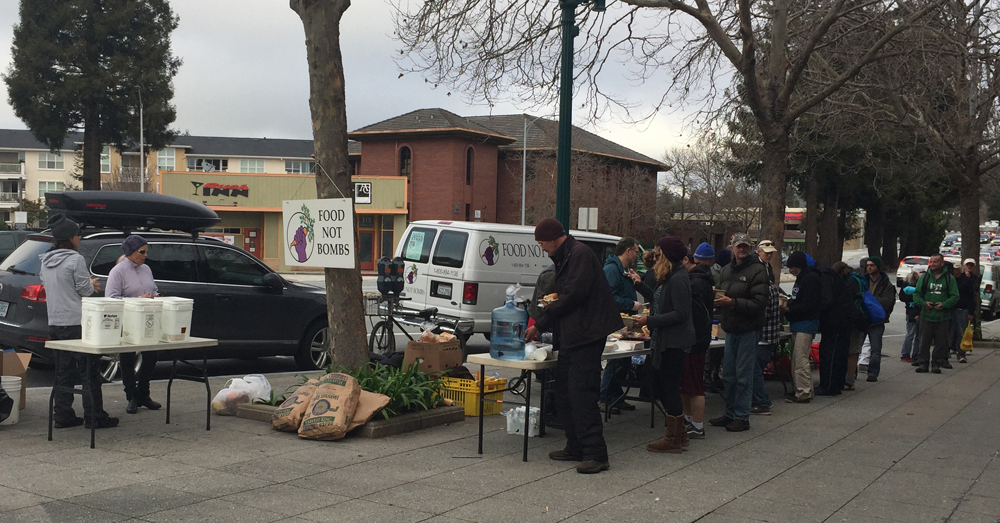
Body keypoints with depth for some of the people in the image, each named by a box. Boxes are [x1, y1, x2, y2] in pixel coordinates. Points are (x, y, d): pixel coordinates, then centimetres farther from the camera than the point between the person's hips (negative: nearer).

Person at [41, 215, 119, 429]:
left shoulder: (46, 261, 12)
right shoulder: (75, 259, -13)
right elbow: (85, 289, -12)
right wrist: (92, 284, 11)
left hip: (55, 322, 8)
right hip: (75, 322, -8)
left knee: (63, 371, 12)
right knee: (89, 371, -1)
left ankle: (62, 416, 12)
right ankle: (94, 416, 1)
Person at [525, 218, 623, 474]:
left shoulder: (580, 254, -11)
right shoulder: (564, 258, 20)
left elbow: (574, 294, -18)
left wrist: (539, 325, -12)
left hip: (586, 335, -11)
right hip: (571, 336, 11)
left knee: (581, 393, -13)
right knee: (564, 392, 12)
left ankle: (595, 454, -12)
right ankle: (576, 448, 19)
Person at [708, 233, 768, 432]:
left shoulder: (757, 270, -11)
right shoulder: (727, 270, 13)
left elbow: (759, 303, -19)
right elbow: (721, 292, 22)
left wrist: (732, 302, -24)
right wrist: (718, 299, -1)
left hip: (748, 329, -7)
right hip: (730, 329, 7)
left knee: (743, 375, -2)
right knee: (728, 374, 13)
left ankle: (742, 417, 7)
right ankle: (730, 413, 24)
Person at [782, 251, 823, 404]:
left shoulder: (811, 278, -14)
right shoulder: (802, 277, 19)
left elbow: (808, 305, -20)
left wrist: (789, 309, -17)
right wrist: (787, 303, 5)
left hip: (806, 324, -11)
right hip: (798, 324, 11)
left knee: (800, 360, -10)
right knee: (796, 359, 12)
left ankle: (803, 393, -6)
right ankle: (803, 390, 18)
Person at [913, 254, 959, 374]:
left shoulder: (949, 278, 3)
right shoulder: (924, 277, 7)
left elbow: (955, 296, 3)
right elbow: (916, 294, 8)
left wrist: (944, 304, -12)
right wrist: (923, 303, -10)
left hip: (943, 317, -1)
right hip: (926, 315, 1)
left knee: (941, 342, 4)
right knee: (924, 341, 2)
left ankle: (936, 364, 13)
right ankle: (923, 363, 10)